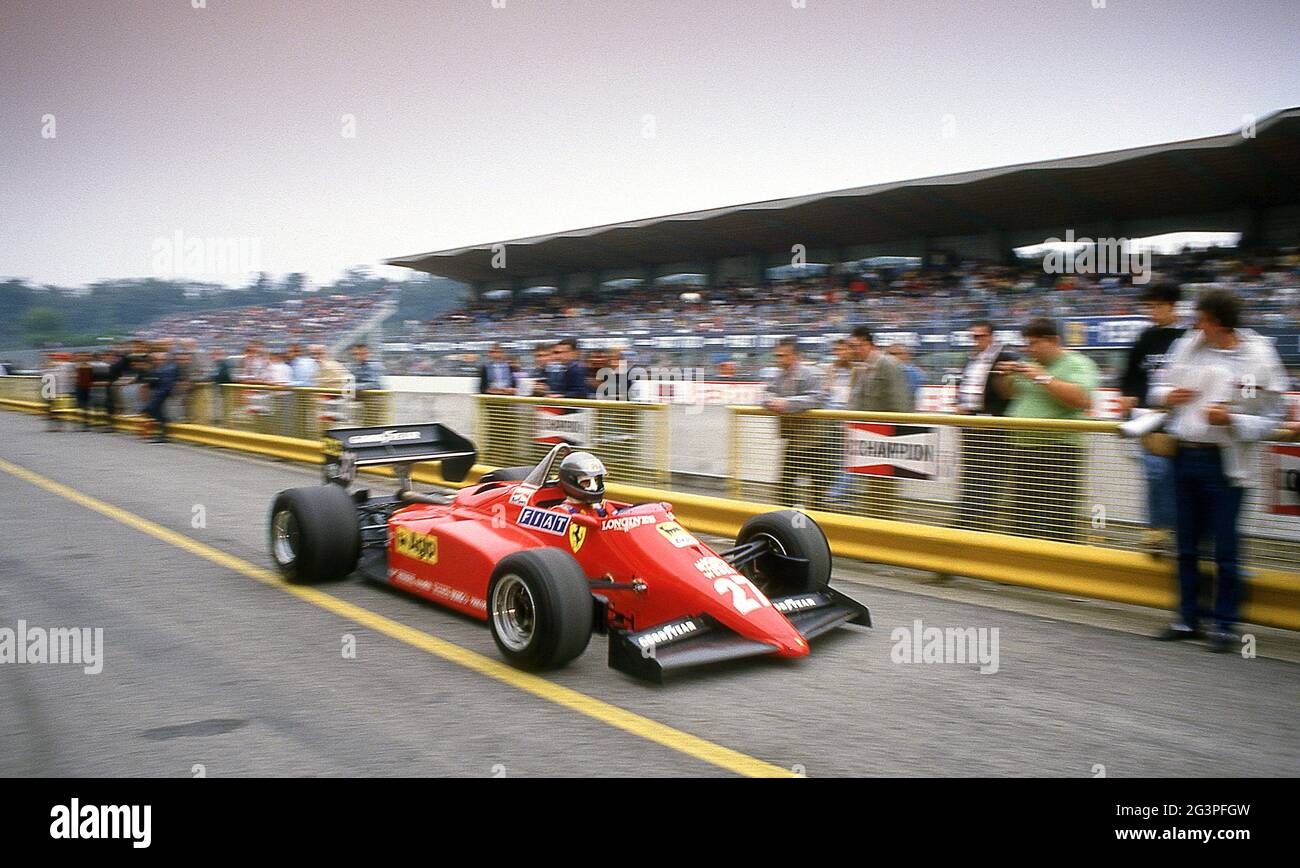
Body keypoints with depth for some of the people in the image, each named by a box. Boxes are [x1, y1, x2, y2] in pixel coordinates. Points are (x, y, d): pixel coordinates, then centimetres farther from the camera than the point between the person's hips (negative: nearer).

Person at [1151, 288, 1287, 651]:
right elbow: (1160, 385, 16)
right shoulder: (1187, 345, 2)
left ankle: (1224, 624, 15)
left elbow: (1272, 419, -7)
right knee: (1187, 545, 13)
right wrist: (1167, 396, -7)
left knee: (1225, 548, 2)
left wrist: (1231, 419, -22)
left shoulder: (1258, 358, -9)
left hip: (1224, 462, -5)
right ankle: (1188, 618, 25)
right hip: (1184, 457, 5)